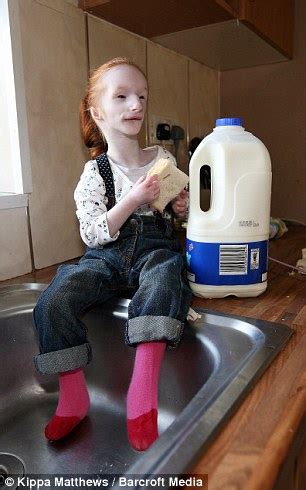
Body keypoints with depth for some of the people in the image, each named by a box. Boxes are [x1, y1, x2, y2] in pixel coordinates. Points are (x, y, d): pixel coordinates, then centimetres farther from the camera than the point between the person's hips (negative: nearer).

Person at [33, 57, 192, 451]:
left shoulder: (163, 159, 10)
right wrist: (132, 201, -18)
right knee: (52, 304, -23)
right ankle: (73, 395, -6)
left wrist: (183, 206, 0)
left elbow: (177, 213, 24)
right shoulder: (95, 173, 2)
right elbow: (93, 234, -7)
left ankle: (143, 388, -34)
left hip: (155, 248, 1)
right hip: (107, 256, 0)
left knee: (164, 277, -37)